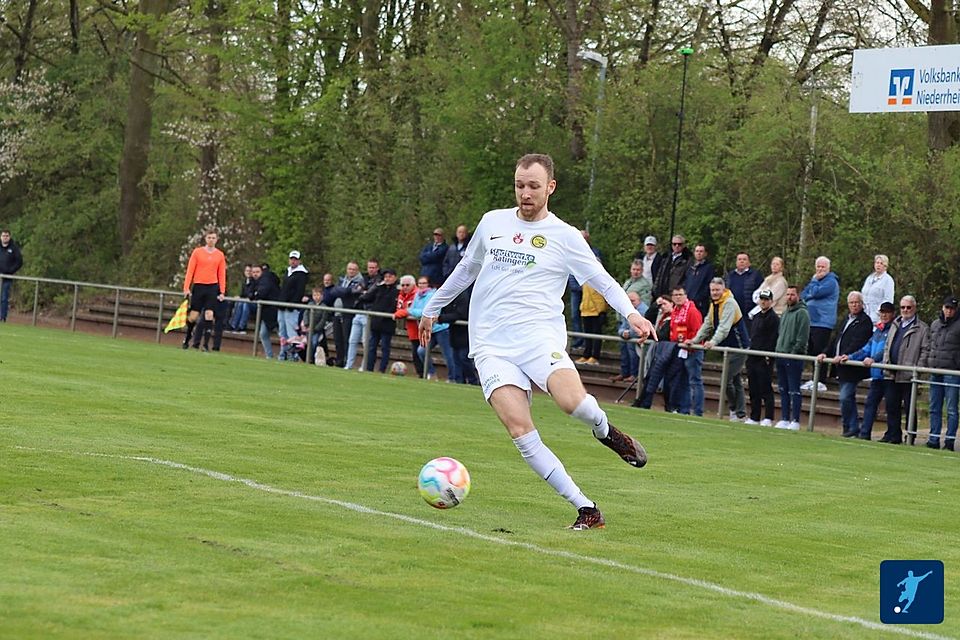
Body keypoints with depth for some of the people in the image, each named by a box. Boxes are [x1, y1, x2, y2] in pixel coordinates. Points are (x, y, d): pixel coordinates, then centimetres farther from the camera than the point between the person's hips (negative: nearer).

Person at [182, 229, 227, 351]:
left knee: (209, 315, -8)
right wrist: (186, 288, -6)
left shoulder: (220, 255, 7)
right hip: (198, 286, -1)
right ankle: (187, 339, 20)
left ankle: (204, 344, -7)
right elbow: (190, 270, 2)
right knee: (193, 315, -1)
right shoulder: (197, 252, 3)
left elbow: (222, 274, 8)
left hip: (213, 287, 1)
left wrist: (222, 292, 1)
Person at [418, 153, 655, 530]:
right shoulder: (492, 222, 15)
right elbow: (467, 268, 30)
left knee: (574, 402, -31)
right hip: (491, 346, 2)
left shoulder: (564, 236, 4)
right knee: (520, 431, -20)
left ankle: (605, 431, 8)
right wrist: (433, 307, 37)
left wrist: (630, 313, -12)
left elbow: (603, 281, 6)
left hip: (539, 335, -2)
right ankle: (585, 509, -14)